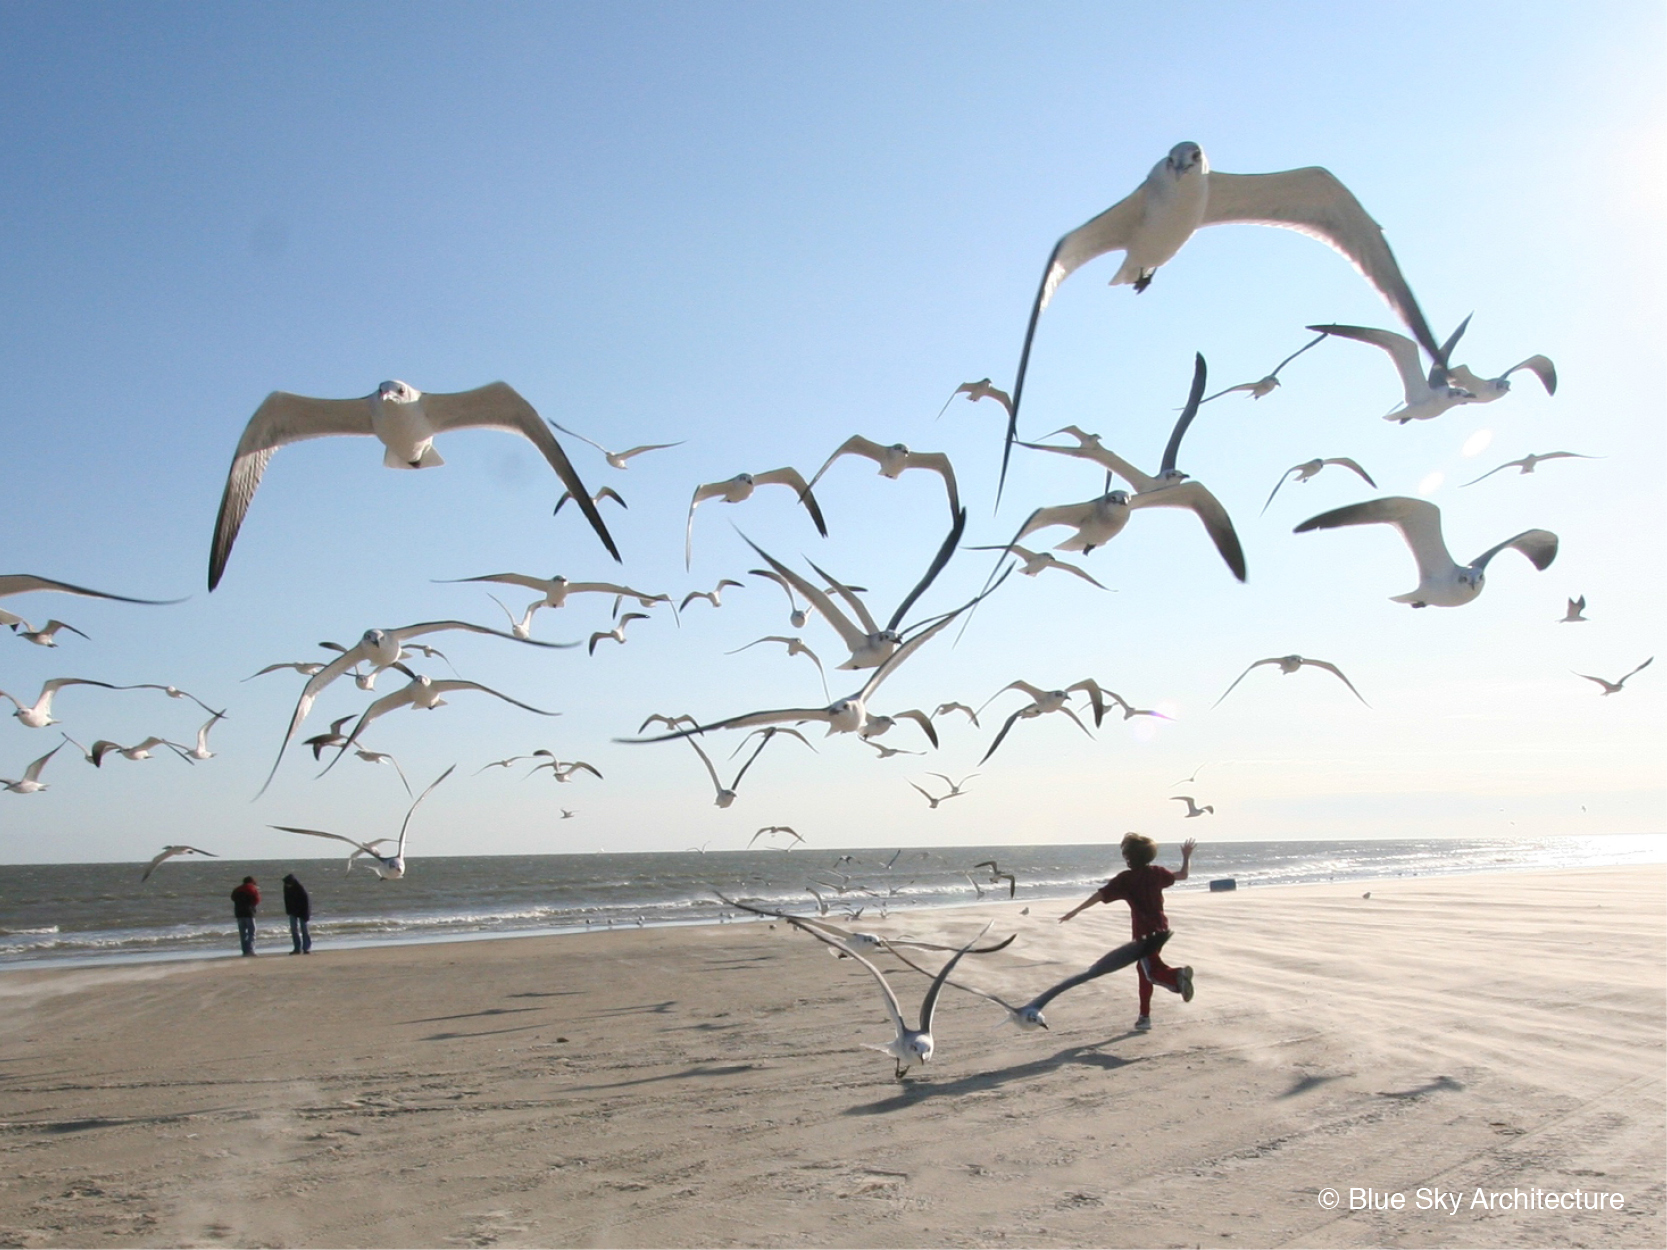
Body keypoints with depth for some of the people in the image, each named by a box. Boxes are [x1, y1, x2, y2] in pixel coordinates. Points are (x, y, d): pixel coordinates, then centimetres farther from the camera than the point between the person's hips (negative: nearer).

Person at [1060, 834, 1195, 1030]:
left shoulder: (1125, 879, -12)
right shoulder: (1157, 872, 3)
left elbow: (1099, 895, -16)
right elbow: (1182, 875, 18)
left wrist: (1074, 911, -14)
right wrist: (1186, 857, 34)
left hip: (1144, 931, -6)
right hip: (1161, 928, 6)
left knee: (1152, 972, -7)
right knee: (1143, 969, 17)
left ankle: (1178, 975, -39)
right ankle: (1144, 1016, 20)